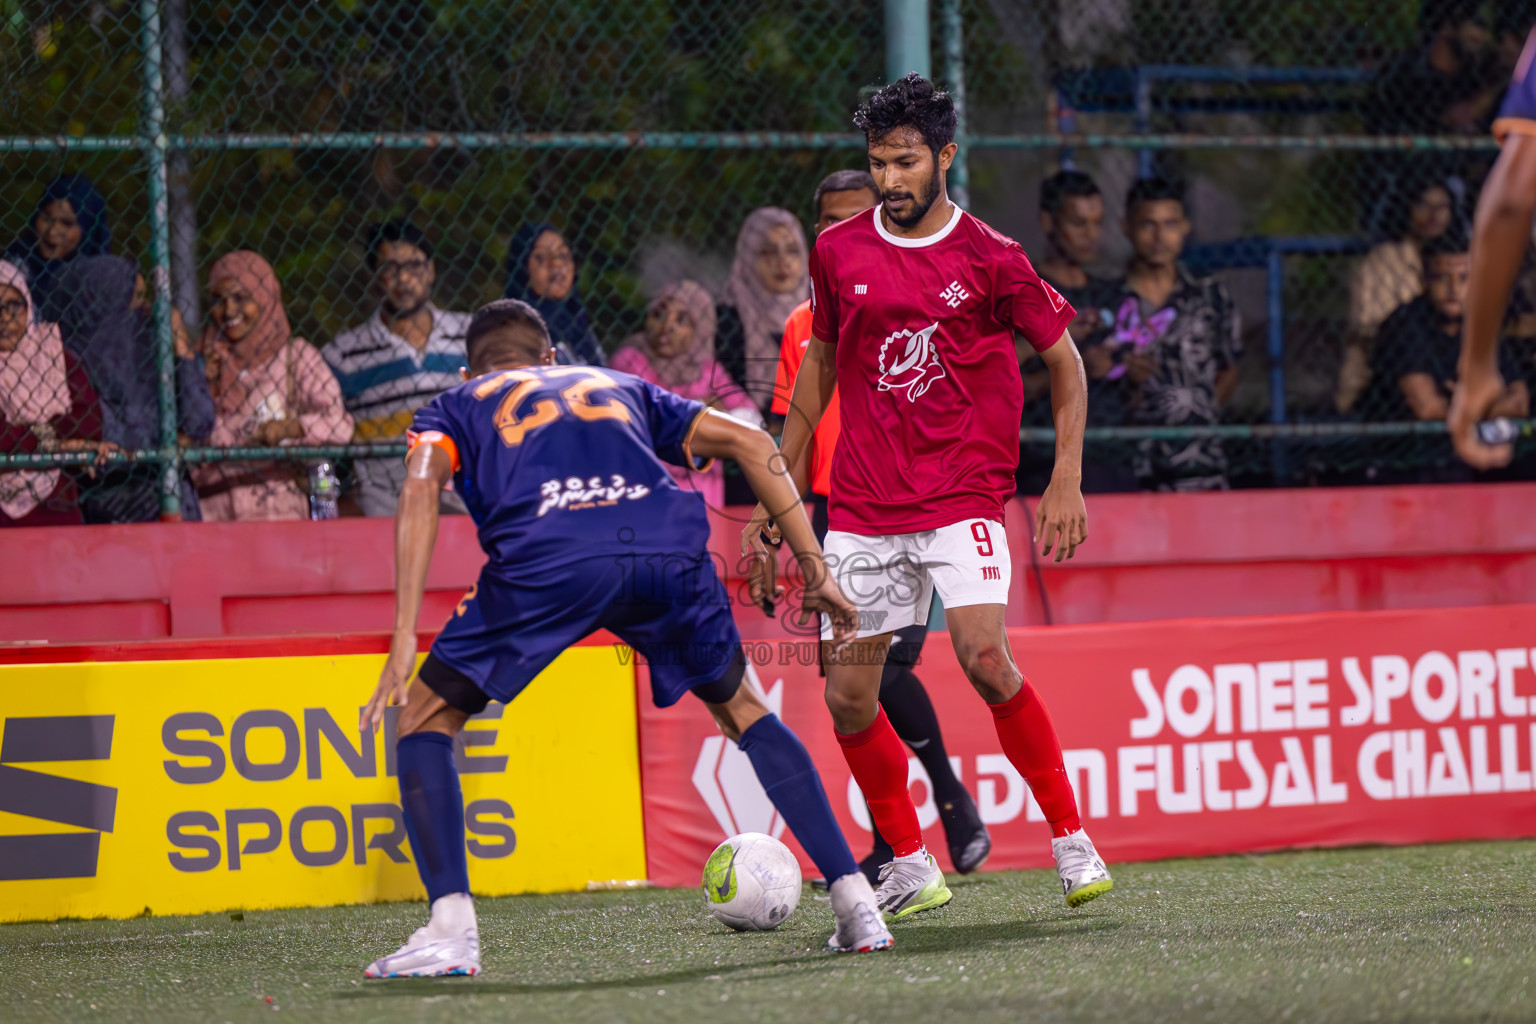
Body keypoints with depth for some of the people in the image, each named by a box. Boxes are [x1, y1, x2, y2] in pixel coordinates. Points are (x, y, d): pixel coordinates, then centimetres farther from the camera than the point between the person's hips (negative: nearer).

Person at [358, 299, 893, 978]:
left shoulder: (457, 407, 31)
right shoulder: (621, 388, 39)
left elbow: (421, 483, 8)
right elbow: (749, 442, 28)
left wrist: (404, 641, 1)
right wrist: (816, 571, 27)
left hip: (546, 561, -3)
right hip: (670, 551, 3)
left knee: (424, 717, 16)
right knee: (740, 709, 28)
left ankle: (450, 929, 0)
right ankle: (856, 903, 20)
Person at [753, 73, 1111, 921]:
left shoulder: (990, 259, -3)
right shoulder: (837, 253, 6)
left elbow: (1065, 361, 6)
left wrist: (1066, 482, -3)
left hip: (962, 495, -4)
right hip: (861, 508, 4)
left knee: (985, 658, -23)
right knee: (847, 697, 0)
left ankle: (1071, 841, -9)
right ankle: (909, 866, 18)